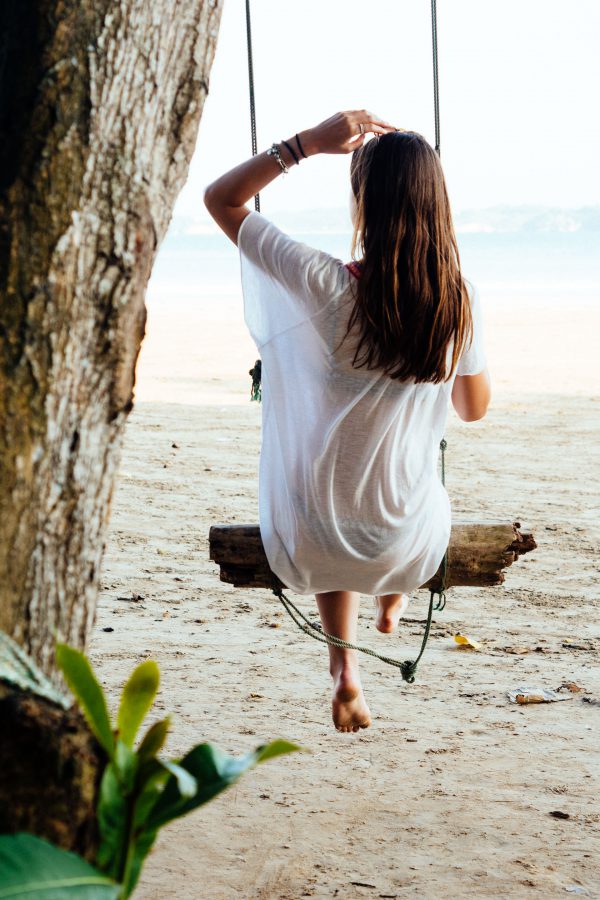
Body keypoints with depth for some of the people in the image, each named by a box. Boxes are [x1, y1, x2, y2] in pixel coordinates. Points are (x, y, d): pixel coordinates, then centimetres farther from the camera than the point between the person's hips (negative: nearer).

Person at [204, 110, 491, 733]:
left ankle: (345, 671, 40)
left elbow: (221, 199, -10)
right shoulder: (460, 301, -14)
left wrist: (310, 142, -13)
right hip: (409, 546, 2)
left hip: (312, 544, -1)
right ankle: (392, 603, 64)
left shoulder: (327, 285, -23)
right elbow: (474, 407, 4)